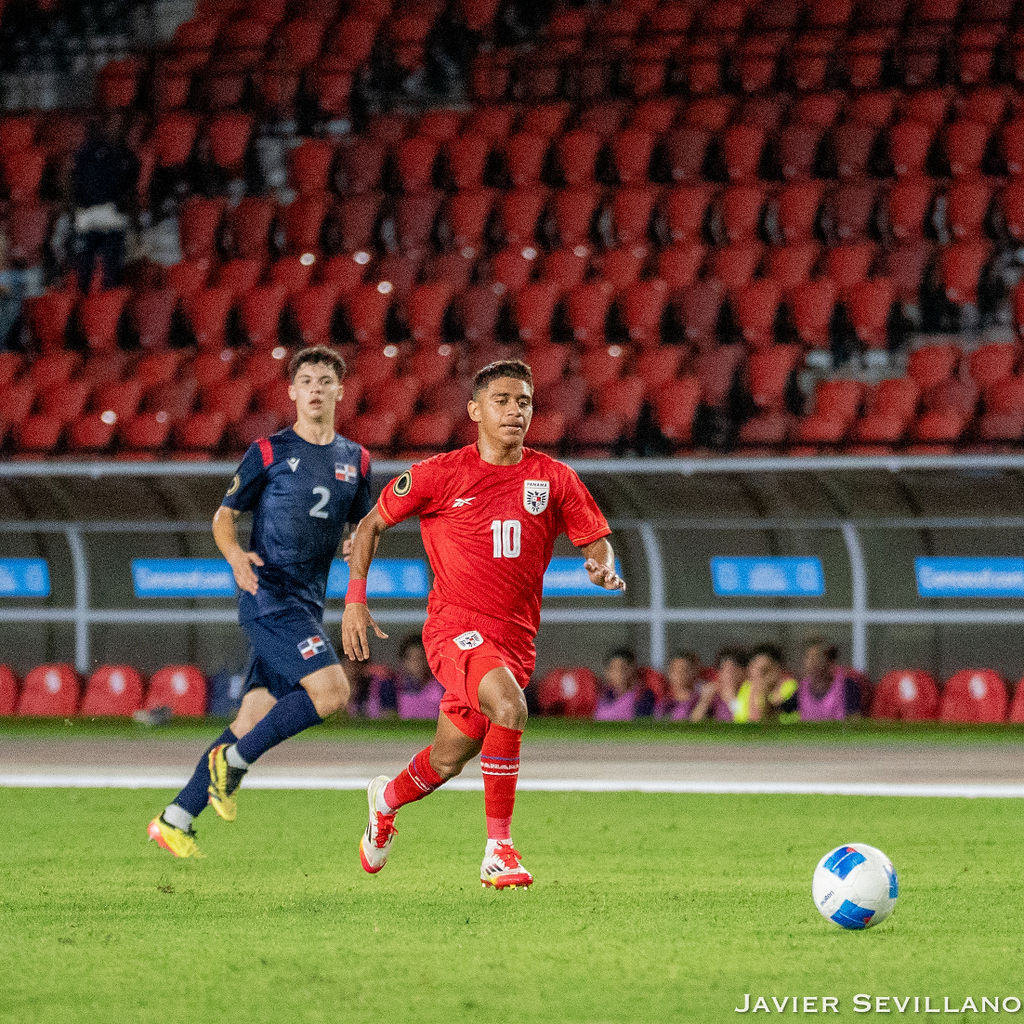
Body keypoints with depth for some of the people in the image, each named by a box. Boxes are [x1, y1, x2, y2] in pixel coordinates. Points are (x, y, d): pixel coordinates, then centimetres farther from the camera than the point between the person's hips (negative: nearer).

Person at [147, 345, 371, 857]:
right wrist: (235, 554, -18)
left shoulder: (355, 460, 13)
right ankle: (233, 760, -7)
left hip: (308, 604, 6)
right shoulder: (269, 452, -1)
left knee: (255, 718, 4)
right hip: (269, 596, -6)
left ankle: (175, 819, 10)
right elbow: (224, 515, 3)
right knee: (332, 689, -22)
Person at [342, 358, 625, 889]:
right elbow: (371, 523, 7)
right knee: (509, 707, -32)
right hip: (455, 626, -4)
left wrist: (603, 567, -16)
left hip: (515, 636, 4)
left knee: (449, 759, 12)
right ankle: (498, 849, -24)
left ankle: (387, 799, 47)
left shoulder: (553, 478, 3)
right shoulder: (441, 474, -4)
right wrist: (355, 599, 0)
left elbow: (597, 541, 8)